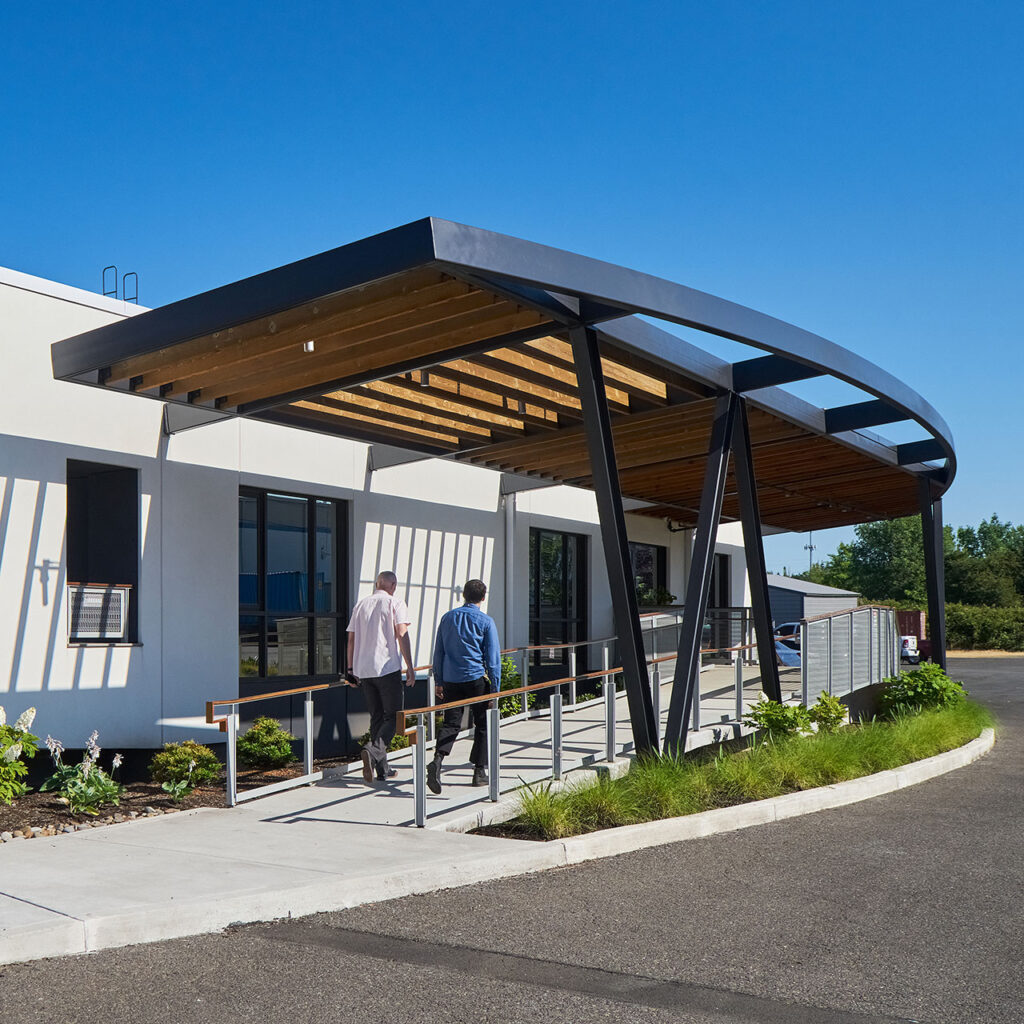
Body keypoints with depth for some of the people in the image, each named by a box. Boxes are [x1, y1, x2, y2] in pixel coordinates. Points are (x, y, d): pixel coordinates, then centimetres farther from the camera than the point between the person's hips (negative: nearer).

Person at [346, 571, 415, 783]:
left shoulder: (361, 604, 14)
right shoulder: (395, 603, -1)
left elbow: (351, 639, 12)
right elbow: (401, 634, -11)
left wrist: (350, 669, 17)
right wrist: (410, 667, -9)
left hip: (363, 669, 5)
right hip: (387, 668, -5)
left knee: (376, 717, 13)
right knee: (393, 716, 0)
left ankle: (382, 768, 13)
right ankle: (373, 750, -24)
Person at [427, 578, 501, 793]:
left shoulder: (447, 618, 7)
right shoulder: (485, 622, -5)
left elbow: (438, 652, 10)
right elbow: (493, 658, -6)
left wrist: (438, 681, 16)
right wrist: (495, 688, 0)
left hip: (451, 680, 3)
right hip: (476, 679, -3)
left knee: (451, 723, 6)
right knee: (482, 725, 10)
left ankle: (437, 759, -17)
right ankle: (480, 771, 13)